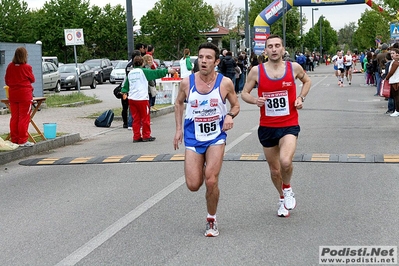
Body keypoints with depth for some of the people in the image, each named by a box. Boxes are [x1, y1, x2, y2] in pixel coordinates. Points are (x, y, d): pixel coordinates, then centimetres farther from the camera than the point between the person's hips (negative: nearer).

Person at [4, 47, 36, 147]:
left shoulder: (10, 66, 0)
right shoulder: (27, 67, -12)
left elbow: (6, 81, 8)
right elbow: (32, 79, 1)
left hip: (12, 94, 5)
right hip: (25, 94, -5)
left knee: (14, 117, 11)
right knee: (24, 118, 0)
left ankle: (14, 140, 14)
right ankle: (22, 141, -1)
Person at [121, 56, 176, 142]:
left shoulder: (130, 73, 12)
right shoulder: (143, 71, -5)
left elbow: (126, 85, 17)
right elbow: (156, 73, -5)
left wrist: (124, 92, 28)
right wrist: (167, 71, 0)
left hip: (131, 99, 6)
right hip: (142, 99, -6)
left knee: (136, 119, 9)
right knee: (145, 118, 6)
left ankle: (136, 137, 10)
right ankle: (146, 136, 12)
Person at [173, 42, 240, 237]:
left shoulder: (225, 83, -9)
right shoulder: (187, 82, -6)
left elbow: (235, 105, 7)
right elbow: (178, 103, 12)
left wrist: (230, 115, -15)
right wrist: (178, 129, 7)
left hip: (216, 136, -1)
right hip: (193, 137, 2)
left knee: (211, 182, -12)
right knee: (193, 185, -3)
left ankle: (212, 220, 12)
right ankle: (201, 169, 36)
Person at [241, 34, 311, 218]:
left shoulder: (294, 67, -3)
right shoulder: (257, 71, -5)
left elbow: (307, 81, 17)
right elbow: (244, 93, 6)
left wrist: (301, 98, 0)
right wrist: (255, 100, -16)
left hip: (289, 125, -2)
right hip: (267, 127, 2)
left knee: (285, 161, -26)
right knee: (274, 170, 12)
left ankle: (287, 189, 7)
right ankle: (282, 199, 40)